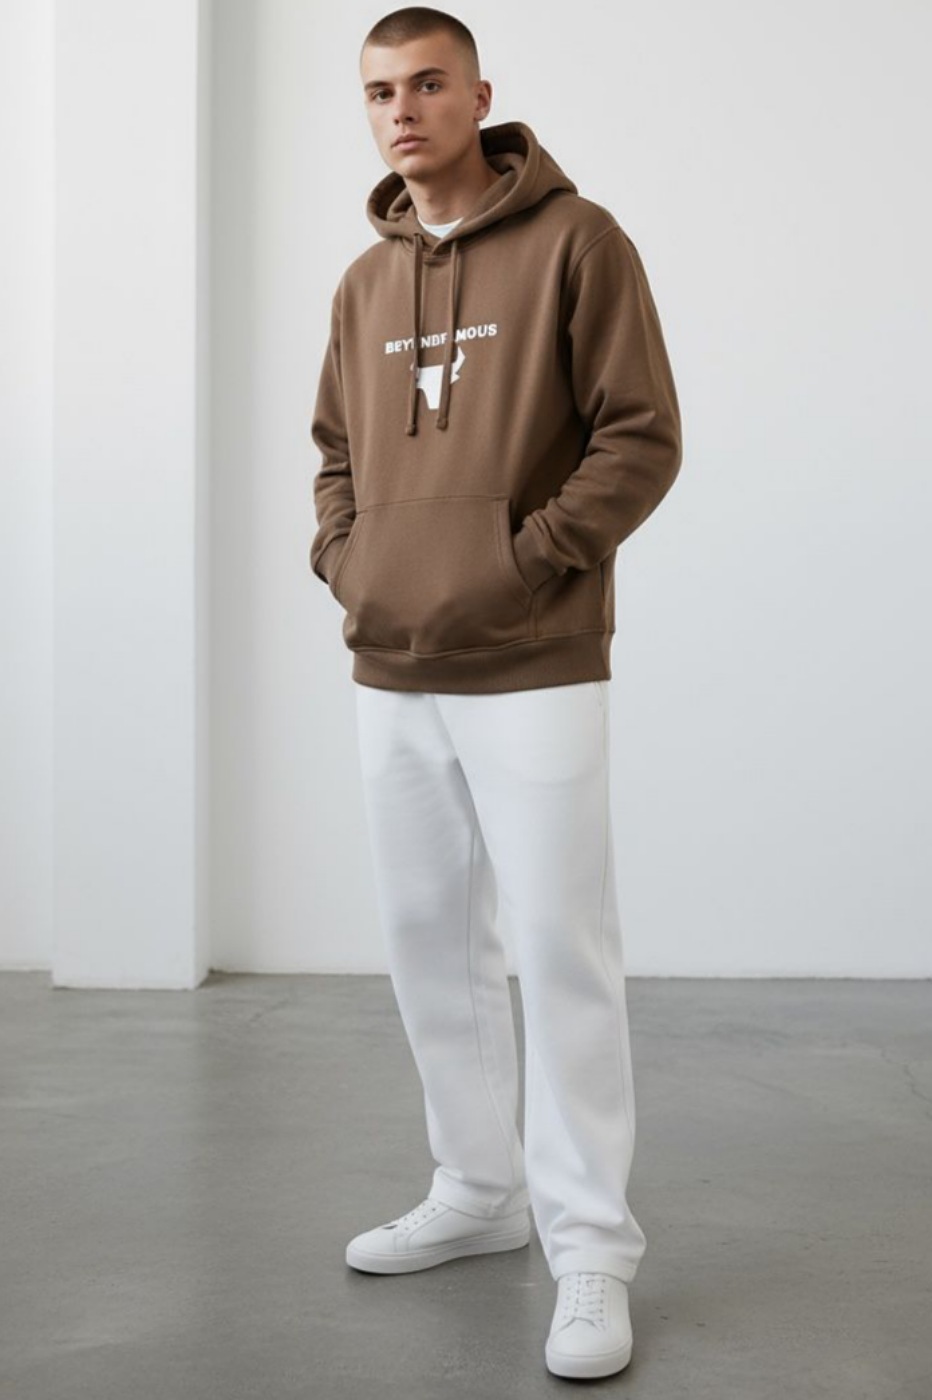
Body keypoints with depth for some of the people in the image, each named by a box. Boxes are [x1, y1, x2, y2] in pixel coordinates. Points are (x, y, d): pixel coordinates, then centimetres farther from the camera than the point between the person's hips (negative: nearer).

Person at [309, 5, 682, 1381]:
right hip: (390, 674, 7)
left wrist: (520, 560, -15)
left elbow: (642, 438, -8)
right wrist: (345, 562, 6)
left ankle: (591, 1249, 6)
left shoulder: (574, 241, -4)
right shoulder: (364, 282, 14)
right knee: (429, 943, 13)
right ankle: (478, 1192, 29)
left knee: (562, 950, -4)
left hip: (533, 672, -6)